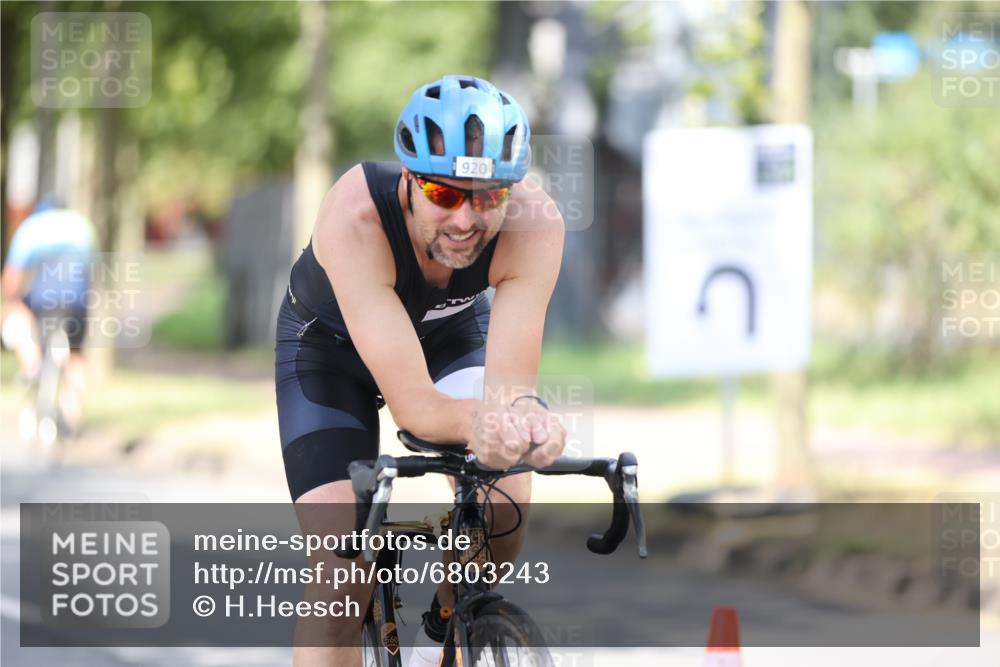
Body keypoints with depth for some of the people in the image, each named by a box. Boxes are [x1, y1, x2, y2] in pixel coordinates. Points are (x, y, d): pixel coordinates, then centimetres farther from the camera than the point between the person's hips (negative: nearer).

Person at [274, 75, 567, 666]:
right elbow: (411, 403, -44)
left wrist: (522, 417, -63)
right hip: (331, 343, -2)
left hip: (451, 330, 2)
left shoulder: (533, 223, -35)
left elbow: (510, 382, -39)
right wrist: (478, 423, -65)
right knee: (341, 572, -18)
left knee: (505, 510, -22)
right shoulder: (355, 215, -42)